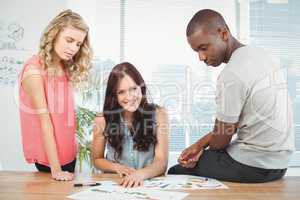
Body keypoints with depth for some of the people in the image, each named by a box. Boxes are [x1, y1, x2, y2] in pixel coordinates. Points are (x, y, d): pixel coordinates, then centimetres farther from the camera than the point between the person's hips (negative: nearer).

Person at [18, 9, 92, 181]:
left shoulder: (66, 69, 2)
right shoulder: (35, 71, -20)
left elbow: (64, 116, 0)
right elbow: (45, 122, -22)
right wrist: (55, 168, -21)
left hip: (68, 152, 7)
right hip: (48, 156, -6)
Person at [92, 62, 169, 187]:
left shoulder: (158, 114, -8)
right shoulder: (103, 120, -6)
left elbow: (161, 162, -11)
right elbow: (97, 159, 7)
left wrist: (140, 174, -30)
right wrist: (117, 167, -12)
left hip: (150, 182, -1)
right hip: (114, 183, 1)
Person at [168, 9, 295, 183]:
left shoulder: (231, 76, -23)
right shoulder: (262, 55, 4)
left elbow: (221, 140, -13)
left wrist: (202, 146, 9)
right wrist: (200, 144, 8)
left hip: (253, 166, -9)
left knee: (176, 172, 8)